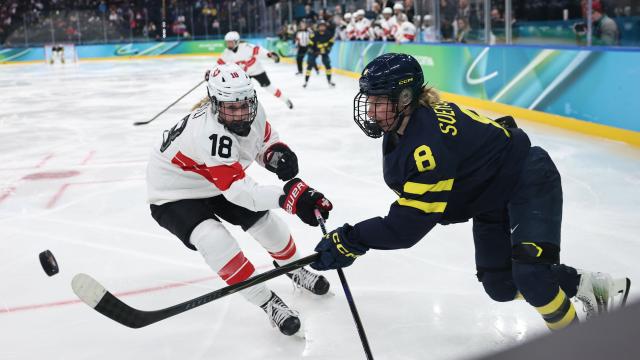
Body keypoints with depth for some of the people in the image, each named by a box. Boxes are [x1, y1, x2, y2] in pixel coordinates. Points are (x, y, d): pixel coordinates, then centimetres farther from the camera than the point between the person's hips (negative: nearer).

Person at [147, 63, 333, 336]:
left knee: (265, 220, 6)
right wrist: (287, 195, -60)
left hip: (215, 183, 8)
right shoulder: (209, 134, -41)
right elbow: (239, 190, -45)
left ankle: (294, 269, 35)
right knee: (215, 241, -29)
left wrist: (276, 153, -20)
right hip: (174, 193, -8)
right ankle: (268, 303, -15)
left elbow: (265, 138, 5)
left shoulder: (252, 112, -16)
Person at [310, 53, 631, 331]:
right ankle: (587, 284, 26)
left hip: (529, 181, -9)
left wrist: (352, 239, -34)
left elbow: (410, 223, -36)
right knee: (500, 286, 8)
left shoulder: (430, 142, -36)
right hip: (491, 197, 10)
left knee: (530, 275, -24)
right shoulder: (399, 130, -7)